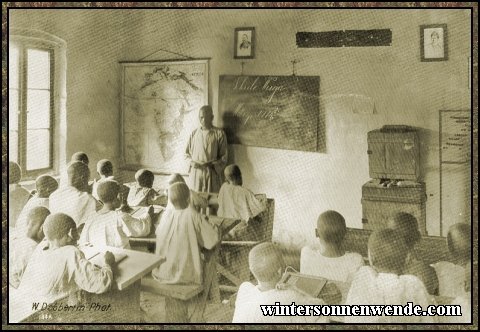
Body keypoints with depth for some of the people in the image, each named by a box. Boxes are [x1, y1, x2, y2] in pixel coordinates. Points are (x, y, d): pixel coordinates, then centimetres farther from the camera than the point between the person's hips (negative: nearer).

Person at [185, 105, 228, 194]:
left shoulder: (219, 134, -1)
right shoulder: (194, 133, 9)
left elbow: (223, 158, -1)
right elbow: (187, 153, 16)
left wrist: (211, 164, -15)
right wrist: (192, 162, -4)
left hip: (212, 174, -2)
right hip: (195, 173, 3)